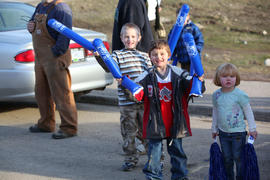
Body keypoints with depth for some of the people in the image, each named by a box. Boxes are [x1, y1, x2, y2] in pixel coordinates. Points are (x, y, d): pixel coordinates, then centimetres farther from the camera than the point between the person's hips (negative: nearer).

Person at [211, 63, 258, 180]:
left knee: (238, 157, 2)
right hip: (223, 133, 4)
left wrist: (252, 129, -2)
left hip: (238, 132, -4)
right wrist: (214, 129, 19)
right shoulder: (216, 95, 0)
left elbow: (248, 111, -5)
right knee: (227, 158, 11)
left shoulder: (240, 95, -13)